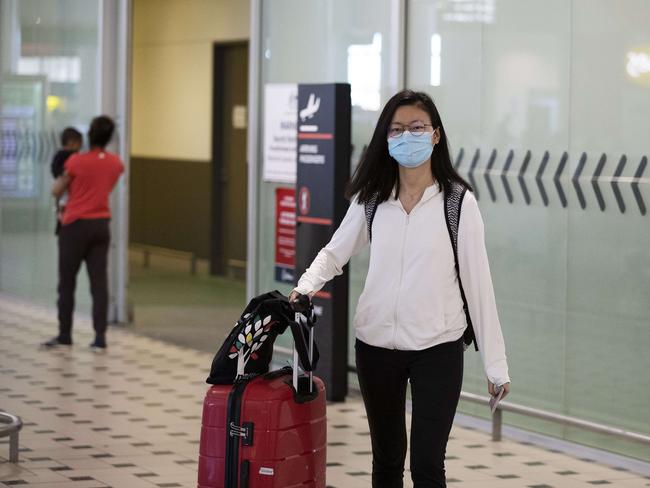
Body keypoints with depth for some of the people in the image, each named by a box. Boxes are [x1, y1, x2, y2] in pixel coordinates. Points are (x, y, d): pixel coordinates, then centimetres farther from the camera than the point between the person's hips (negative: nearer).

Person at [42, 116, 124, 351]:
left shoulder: (76, 161, -13)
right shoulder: (116, 163, 3)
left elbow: (56, 191, -4)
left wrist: (63, 177, 14)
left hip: (76, 225, -4)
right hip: (101, 225, 4)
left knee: (67, 283, 7)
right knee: (99, 282, 1)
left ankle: (65, 335, 12)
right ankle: (100, 337, -4)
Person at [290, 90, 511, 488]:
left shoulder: (458, 202, -7)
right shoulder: (371, 200, 2)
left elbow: (478, 282, -6)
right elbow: (334, 254, 11)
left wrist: (495, 362, -6)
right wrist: (304, 288, -11)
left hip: (438, 349, -4)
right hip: (376, 346, 4)